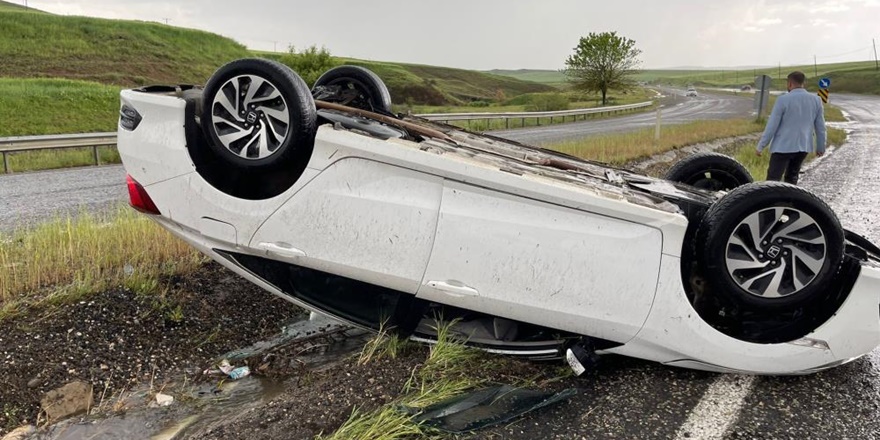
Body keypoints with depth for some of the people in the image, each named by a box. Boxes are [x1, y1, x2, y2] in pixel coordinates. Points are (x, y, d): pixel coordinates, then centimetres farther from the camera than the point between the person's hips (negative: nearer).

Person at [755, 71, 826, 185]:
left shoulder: (783, 100, -11)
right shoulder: (816, 100, 4)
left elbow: (772, 126, -11)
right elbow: (820, 127, 9)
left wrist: (761, 146, -2)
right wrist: (821, 147, 21)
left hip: (783, 147, -5)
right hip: (803, 147, 5)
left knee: (773, 180, -6)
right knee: (791, 178, 19)